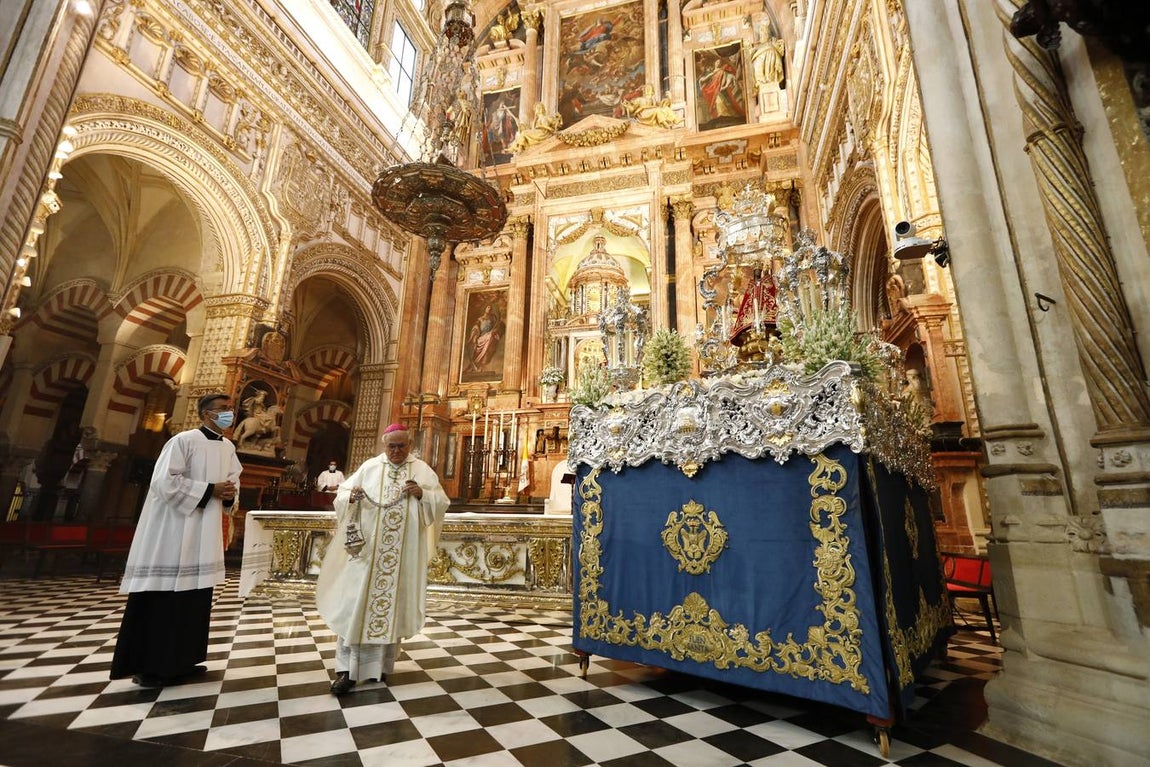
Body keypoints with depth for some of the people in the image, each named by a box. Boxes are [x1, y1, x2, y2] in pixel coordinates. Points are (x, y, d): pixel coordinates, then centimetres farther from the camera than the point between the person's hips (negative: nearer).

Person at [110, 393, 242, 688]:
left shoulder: (228, 448, 10)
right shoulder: (183, 440, -11)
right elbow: (165, 481, -18)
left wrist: (230, 494, -4)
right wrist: (209, 489, -17)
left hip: (204, 534, 7)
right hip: (174, 532, -7)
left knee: (195, 596, 11)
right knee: (163, 598, -1)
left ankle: (180, 661, 23)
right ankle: (148, 666, 12)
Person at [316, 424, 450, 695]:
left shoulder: (423, 470, 3)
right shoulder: (369, 467, 5)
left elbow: (442, 502, 0)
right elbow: (342, 495, 4)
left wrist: (423, 495, -18)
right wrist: (351, 496, -19)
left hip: (404, 553, 0)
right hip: (367, 548, 0)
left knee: (394, 604, 8)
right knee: (357, 604, -2)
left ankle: (380, 664, 23)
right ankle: (347, 670, 5)